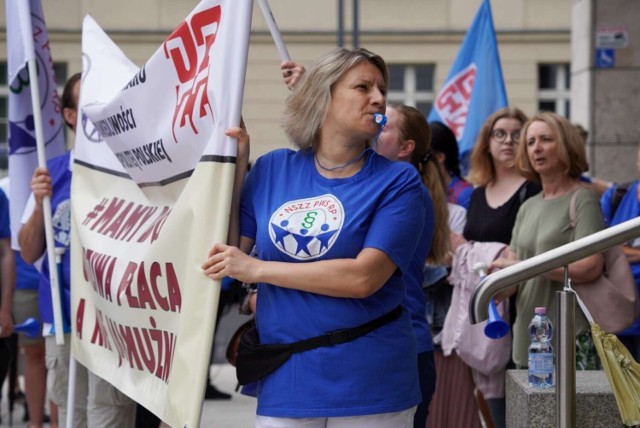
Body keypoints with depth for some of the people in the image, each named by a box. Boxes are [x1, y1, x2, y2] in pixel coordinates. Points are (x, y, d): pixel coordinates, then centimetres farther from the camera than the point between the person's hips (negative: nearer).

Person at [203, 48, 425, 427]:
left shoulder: (397, 181, -5)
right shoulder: (272, 169, 6)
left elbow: (363, 277, -16)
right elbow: (226, 248, 4)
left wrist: (256, 269, -13)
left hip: (369, 385, -2)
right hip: (284, 380, 2)